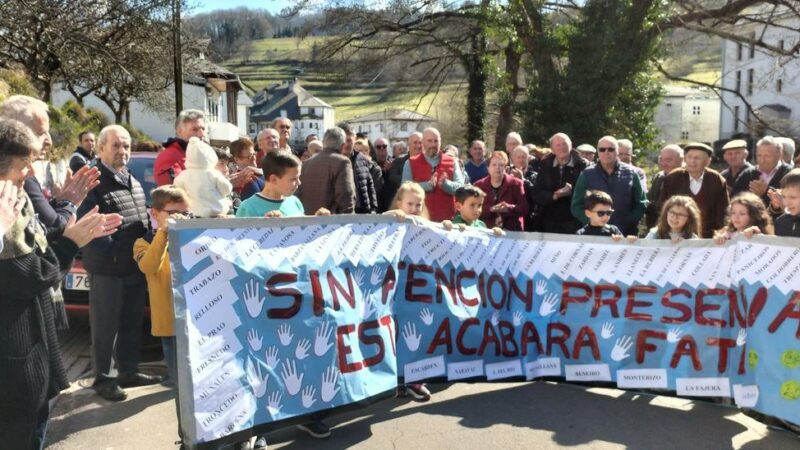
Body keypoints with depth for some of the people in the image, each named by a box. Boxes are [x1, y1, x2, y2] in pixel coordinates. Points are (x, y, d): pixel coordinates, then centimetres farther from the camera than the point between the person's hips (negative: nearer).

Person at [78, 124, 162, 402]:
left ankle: (128, 371, 28)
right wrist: (113, 252, -21)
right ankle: (103, 378, 15)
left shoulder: (133, 182, 16)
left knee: (132, 323, 16)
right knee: (106, 326, 2)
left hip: (136, 265, 8)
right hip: (107, 267, -8)